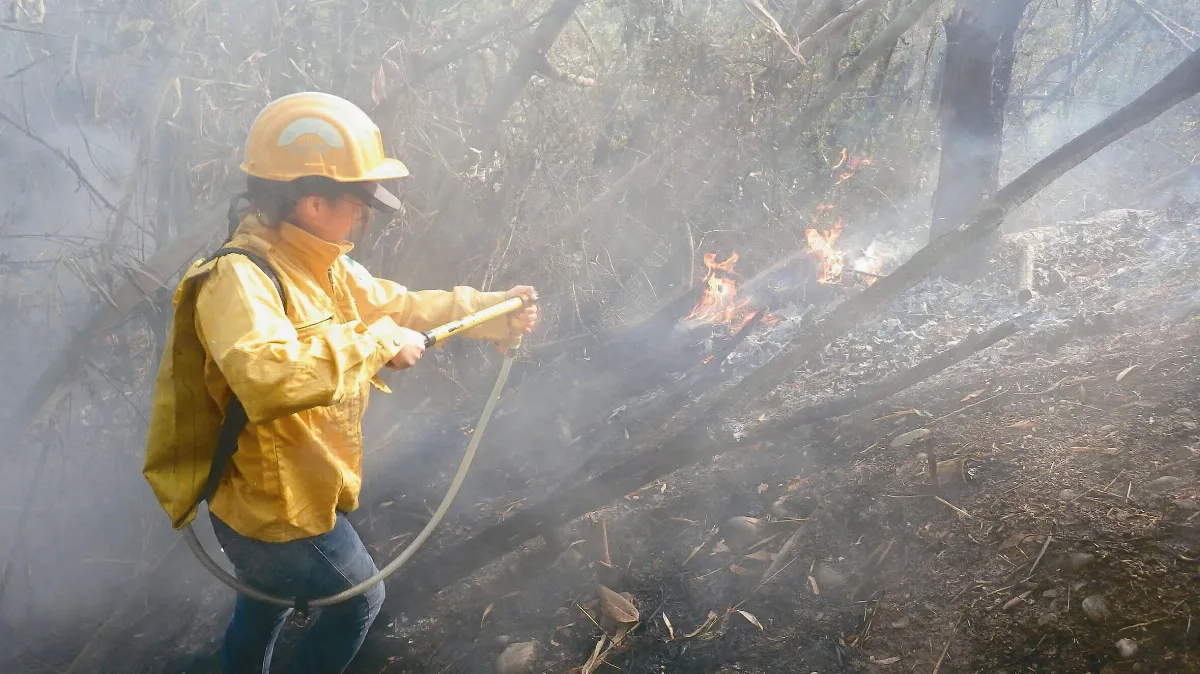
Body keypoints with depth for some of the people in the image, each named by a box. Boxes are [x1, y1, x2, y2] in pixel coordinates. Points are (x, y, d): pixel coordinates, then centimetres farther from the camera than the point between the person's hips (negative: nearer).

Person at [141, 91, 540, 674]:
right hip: (277, 510, -9)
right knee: (359, 601, 15)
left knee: (263, 606, 30)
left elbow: (397, 305, 11)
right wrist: (376, 342, -39)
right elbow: (271, 375, -51)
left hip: (274, 496, 9)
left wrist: (492, 313, 5)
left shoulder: (320, 265, -2)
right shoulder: (238, 279, -33)